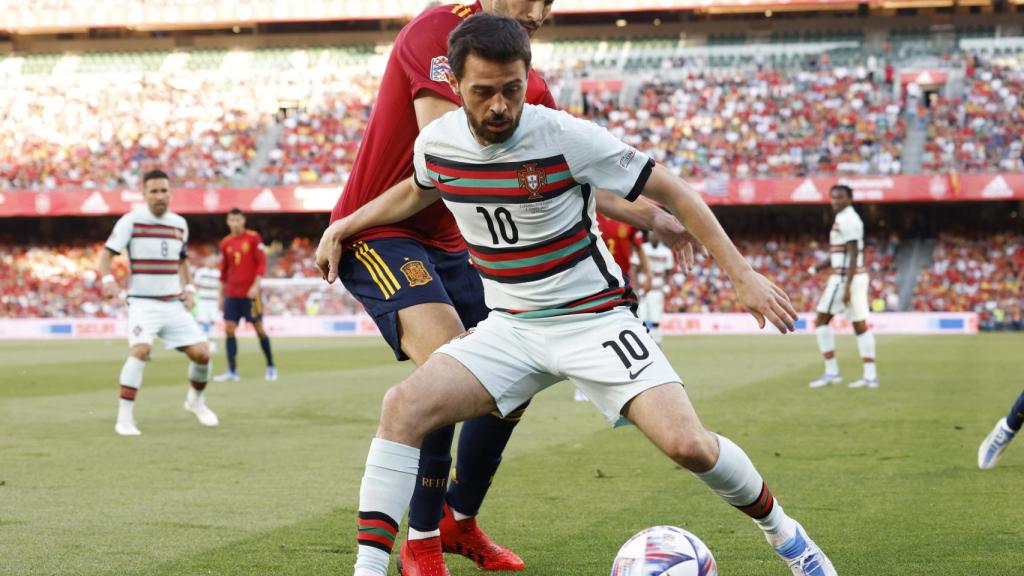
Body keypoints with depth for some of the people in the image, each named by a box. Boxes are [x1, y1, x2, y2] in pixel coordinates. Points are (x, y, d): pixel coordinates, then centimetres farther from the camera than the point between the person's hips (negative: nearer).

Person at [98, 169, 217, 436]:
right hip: (143, 302, -5)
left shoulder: (179, 224, 9)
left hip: (174, 304, 5)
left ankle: (196, 400, 28)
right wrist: (108, 279, -26)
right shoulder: (131, 221, -6)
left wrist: (188, 288, 9)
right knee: (141, 350, -28)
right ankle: (124, 418, -21)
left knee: (201, 353, -2)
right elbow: (106, 254, -7)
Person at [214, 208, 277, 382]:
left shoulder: (254, 238, -3)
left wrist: (256, 286, -16)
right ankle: (232, 371, -2)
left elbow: (262, 263, -7)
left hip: (250, 293, -4)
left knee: (259, 328, 1)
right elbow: (224, 271, 15)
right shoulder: (225, 243, 9)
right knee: (229, 330, -4)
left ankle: (271, 367, 15)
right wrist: (222, 294, 13)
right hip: (231, 294, 4)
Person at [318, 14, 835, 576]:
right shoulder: (435, 143, -6)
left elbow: (671, 191, -9)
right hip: (509, 326, 4)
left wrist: (742, 275, -11)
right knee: (404, 406, -21)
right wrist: (343, 227, 21)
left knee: (687, 444, -20)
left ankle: (780, 530, 10)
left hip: (594, 318, -3)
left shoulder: (568, 138, -19)